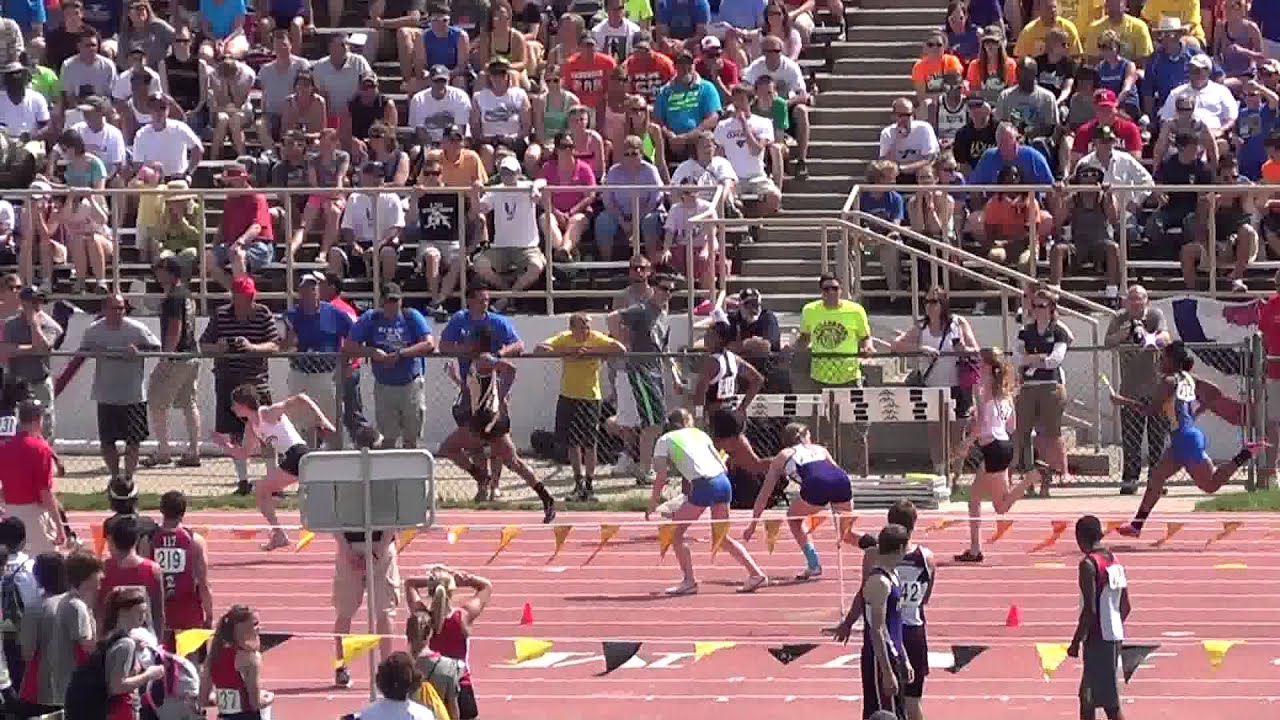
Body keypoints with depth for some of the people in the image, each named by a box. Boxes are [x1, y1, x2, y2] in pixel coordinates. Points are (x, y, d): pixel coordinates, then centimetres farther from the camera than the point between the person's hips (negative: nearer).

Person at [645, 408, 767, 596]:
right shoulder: (699, 434, 25)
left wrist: (653, 502, 8)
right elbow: (722, 464, 18)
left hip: (704, 485, -6)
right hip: (723, 481, 6)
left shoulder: (664, 441, 12)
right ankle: (756, 574, 16)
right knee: (721, 537, 20)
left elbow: (661, 476, 1)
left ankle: (689, 581, 7)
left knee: (675, 532, 10)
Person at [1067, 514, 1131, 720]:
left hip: (1097, 639, -9)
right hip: (1114, 635, 9)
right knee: (1087, 697, 18)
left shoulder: (1088, 564, -15)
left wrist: (1076, 642, -12)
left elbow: (1089, 610, -20)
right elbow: (1125, 607, 14)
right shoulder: (1115, 562, 10)